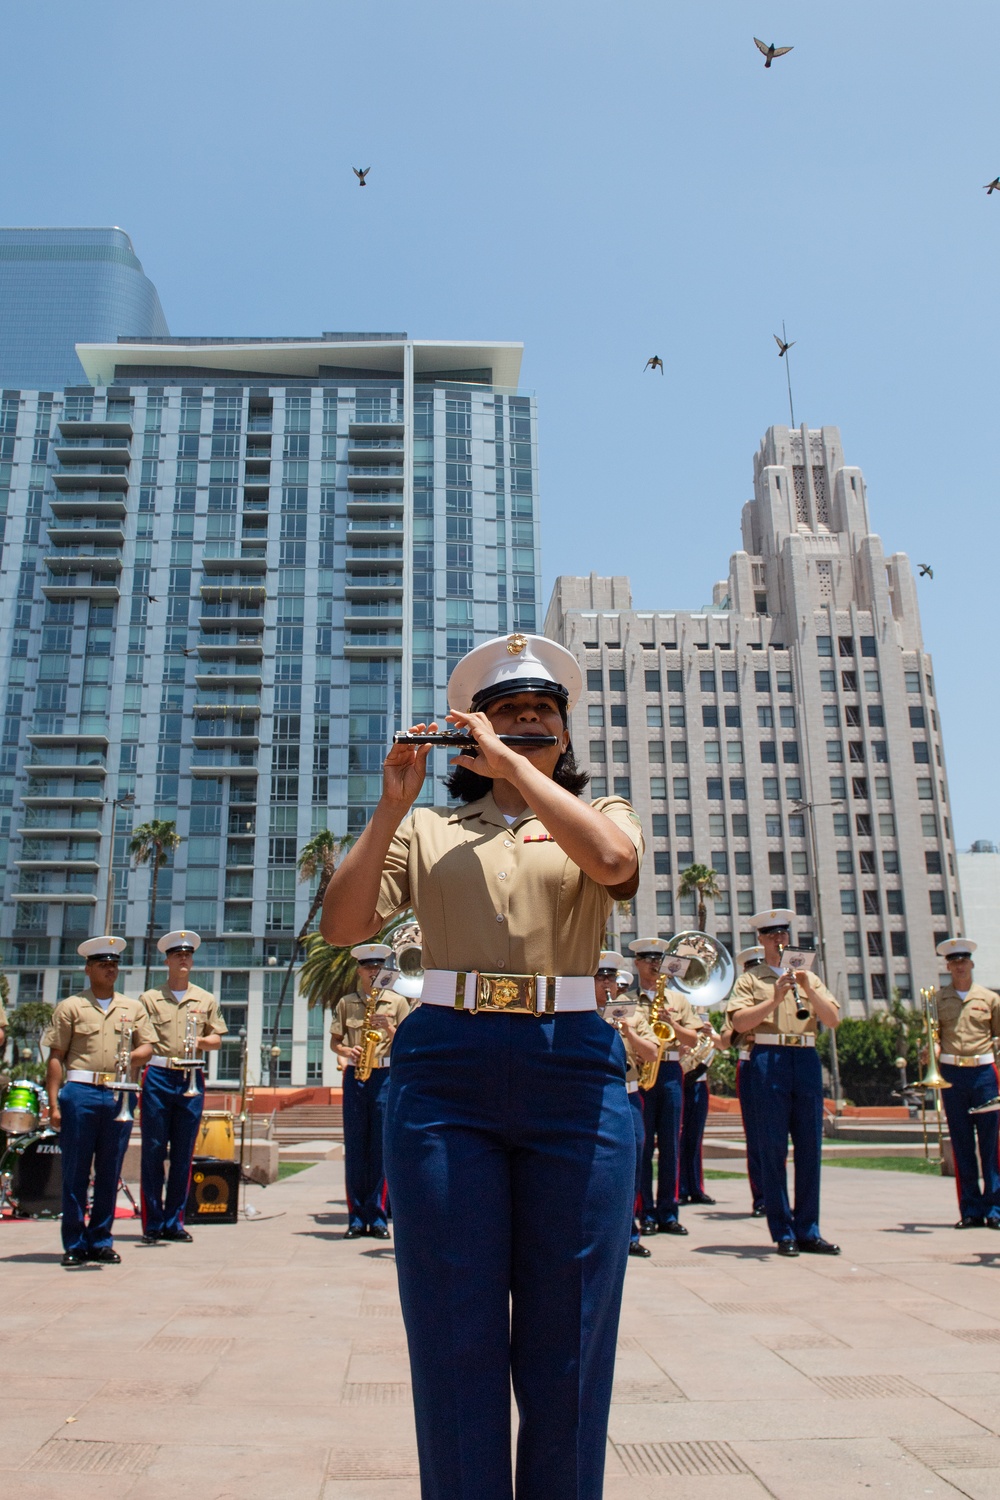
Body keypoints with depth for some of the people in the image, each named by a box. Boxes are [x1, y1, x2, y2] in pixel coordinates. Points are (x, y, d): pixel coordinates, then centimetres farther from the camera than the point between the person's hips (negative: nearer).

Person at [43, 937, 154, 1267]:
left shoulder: (132, 1008, 14)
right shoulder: (70, 1007, 5)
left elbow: (147, 1046, 12)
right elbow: (56, 1057, 2)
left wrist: (134, 1056, -12)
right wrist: (54, 1103, -5)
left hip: (120, 1096, 3)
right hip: (80, 1093, -3)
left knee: (109, 1174, 7)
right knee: (75, 1172, 1)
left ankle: (101, 1241, 17)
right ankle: (74, 1244, 11)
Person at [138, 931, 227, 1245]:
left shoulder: (206, 1000, 13)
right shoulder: (149, 998, 7)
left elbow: (217, 1040, 11)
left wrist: (201, 1041, -9)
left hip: (192, 1080, 2)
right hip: (158, 1077, -2)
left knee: (183, 1154, 5)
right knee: (153, 1151, -1)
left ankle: (174, 1222, 14)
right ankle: (152, 1223, 7)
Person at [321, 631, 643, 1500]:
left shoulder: (603, 816, 15)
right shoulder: (426, 830, 15)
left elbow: (613, 861, -11)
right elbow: (344, 926, 2)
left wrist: (510, 761, -8)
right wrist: (390, 805, -5)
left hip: (574, 1073, 0)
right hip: (445, 1075, 0)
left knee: (566, 1353, 6)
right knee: (456, 1347, 4)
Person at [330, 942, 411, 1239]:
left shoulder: (397, 1002, 7)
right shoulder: (346, 1003, 10)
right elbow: (334, 1041, 11)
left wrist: (389, 1029, -12)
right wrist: (347, 1051, -9)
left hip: (385, 1075, -1)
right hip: (354, 1076, 1)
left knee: (380, 1147, -1)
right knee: (354, 1146, 1)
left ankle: (378, 1217, 5)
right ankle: (356, 1217, 7)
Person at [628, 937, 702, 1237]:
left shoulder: (678, 999, 15)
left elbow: (693, 1039, 9)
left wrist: (672, 1024, -8)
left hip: (671, 1072, 3)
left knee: (670, 1146, 5)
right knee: (642, 1146, 0)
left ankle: (668, 1213, 12)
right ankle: (646, 1213, 7)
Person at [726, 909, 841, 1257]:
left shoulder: (808, 976, 19)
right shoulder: (750, 979, 8)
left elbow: (833, 1019, 7)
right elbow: (740, 1023, -7)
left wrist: (809, 990, -8)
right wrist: (774, 999, -16)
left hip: (807, 1060, 4)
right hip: (769, 1061, -3)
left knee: (810, 1147, 5)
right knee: (774, 1148, -2)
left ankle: (808, 1230, 13)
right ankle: (783, 1232, 4)